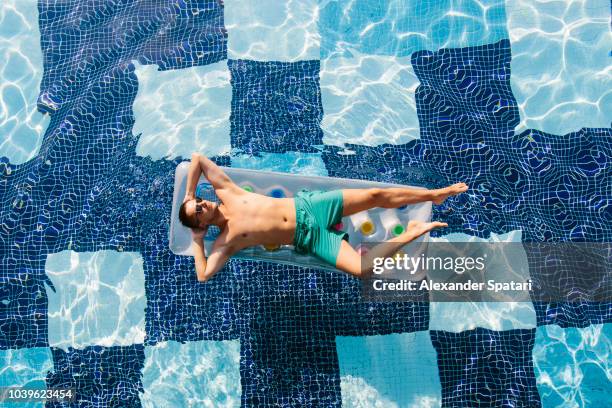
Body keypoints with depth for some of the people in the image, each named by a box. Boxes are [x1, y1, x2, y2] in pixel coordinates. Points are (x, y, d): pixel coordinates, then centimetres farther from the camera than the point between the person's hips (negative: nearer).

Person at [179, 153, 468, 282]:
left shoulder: (226, 193, 4)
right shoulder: (225, 241, -5)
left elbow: (198, 158, 6)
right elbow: (203, 276, -13)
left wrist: (189, 193, 7)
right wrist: (197, 242, -7)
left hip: (308, 204, 3)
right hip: (309, 238, -3)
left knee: (374, 196, -8)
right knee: (361, 268, -23)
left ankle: (435, 194, 9)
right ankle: (408, 235, -2)